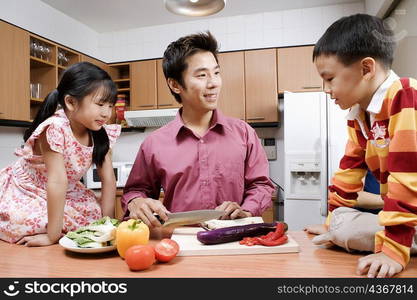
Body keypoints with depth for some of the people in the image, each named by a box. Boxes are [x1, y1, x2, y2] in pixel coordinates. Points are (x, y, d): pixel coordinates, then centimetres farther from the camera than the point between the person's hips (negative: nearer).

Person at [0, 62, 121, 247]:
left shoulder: (100, 134, -14)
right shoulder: (55, 128, -32)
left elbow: (109, 180, -12)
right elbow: (57, 181, -37)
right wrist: (52, 235, -37)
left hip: (63, 194, 5)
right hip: (25, 192, -5)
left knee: (94, 214, -11)